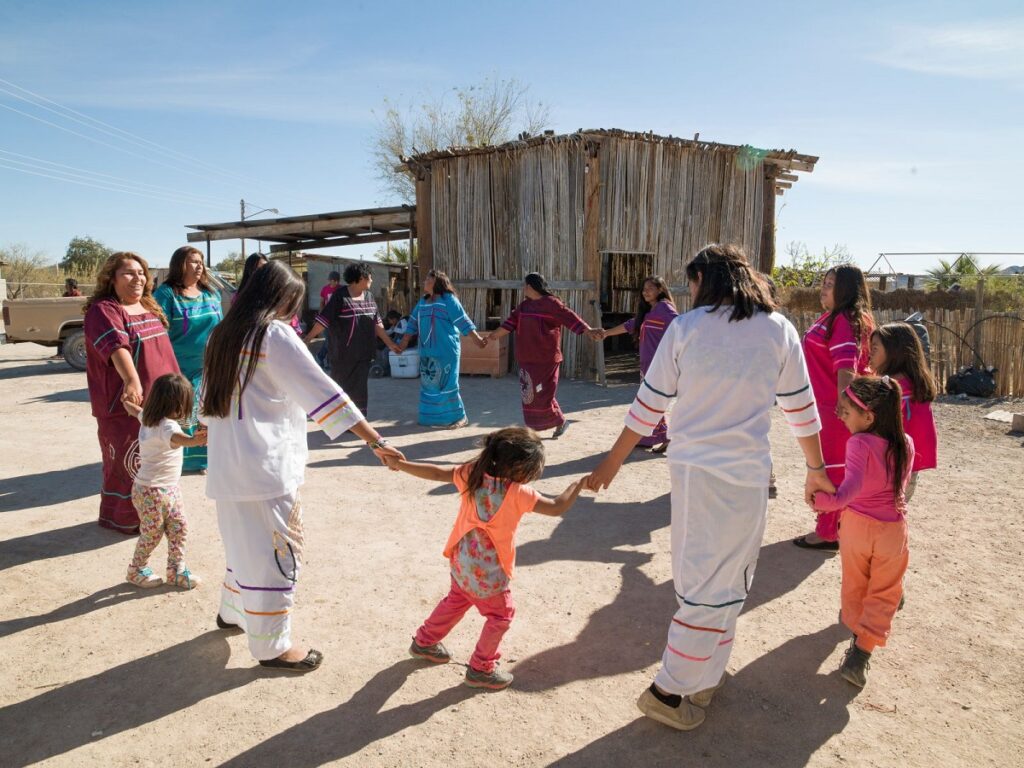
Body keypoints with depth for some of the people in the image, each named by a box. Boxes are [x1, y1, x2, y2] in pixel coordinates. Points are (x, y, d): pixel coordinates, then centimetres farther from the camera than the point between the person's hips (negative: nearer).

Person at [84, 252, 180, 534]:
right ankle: (123, 518, 15)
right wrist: (132, 380, -47)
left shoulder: (150, 307, 12)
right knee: (129, 463, -1)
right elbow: (116, 346, -33)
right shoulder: (104, 310, -14)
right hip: (125, 404, -8)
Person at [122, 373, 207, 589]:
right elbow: (176, 439, -54)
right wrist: (194, 440, -74)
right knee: (152, 534, 8)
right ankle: (137, 571, 29)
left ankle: (176, 570, 22)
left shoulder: (148, 417, 2)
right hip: (151, 492, -9)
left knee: (179, 528, 11)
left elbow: (132, 406, 24)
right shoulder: (167, 425, -29)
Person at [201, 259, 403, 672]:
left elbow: (208, 400, 19)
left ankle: (232, 611, 42)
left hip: (226, 465, 9)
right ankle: (272, 646, 13)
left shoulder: (223, 335, 9)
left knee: (244, 543, 25)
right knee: (275, 553, 3)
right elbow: (324, 393, -18)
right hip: (265, 467, -8)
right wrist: (377, 441, -17)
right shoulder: (275, 334, -13)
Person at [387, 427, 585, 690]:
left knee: (457, 601, 31)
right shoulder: (517, 493, -26)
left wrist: (400, 465, 4)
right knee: (501, 615, 17)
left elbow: (436, 472, -6)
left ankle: (424, 642, 47)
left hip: (462, 560, 7)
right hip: (487, 571, -7)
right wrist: (579, 484, -6)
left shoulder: (472, 473, -12)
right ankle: (481, 669, 27)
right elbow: (556, 508, -19)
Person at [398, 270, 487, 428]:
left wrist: (476, 338, -16)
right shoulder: (422, 302, 13)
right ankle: (432, 416, 21)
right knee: (429, 384, 10)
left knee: (447, 384, -5)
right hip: (427, 351, 7)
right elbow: (413, 323, 16)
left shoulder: (448, 300, -8)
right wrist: (404, 343, 13)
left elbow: (463, 321, -12)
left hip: (446, 351, -7)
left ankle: (459, 417, 4)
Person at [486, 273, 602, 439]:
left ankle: (561, 422, 15)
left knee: (543, 394, -4)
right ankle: (534, 424, 23)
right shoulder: (524, 305, 13)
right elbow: (510, 323, 16)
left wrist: (588, 331, -28)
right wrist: (493, 335, 15)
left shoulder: (551, 303, -10)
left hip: (546, 360, -7)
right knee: (530, 394, 11)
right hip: (527, 359, 8)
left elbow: (570, 317, -18)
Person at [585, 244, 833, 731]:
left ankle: (702, 679, 31)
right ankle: (669, 691, 11)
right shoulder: (779, 330, 0)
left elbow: (648, 403, 0)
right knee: (720, 585, 6)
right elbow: (801, 408, 6)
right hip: (744, 472, -2)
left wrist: (613, 460, 10)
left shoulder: (685, 328, -2)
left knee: (699, 576, 17)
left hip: (689, 467, 2)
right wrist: (816, 468, 18)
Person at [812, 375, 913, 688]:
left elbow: (853, 484, -36)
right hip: (893, 528, 3)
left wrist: (827, 502, -40)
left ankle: (856, 630, 34)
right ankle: (860, 653, 0)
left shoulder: (859, 443, -21)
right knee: (883, 593, 10)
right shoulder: (906, 444, -5)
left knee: (855, 586, 19)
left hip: (857, 524, -3)